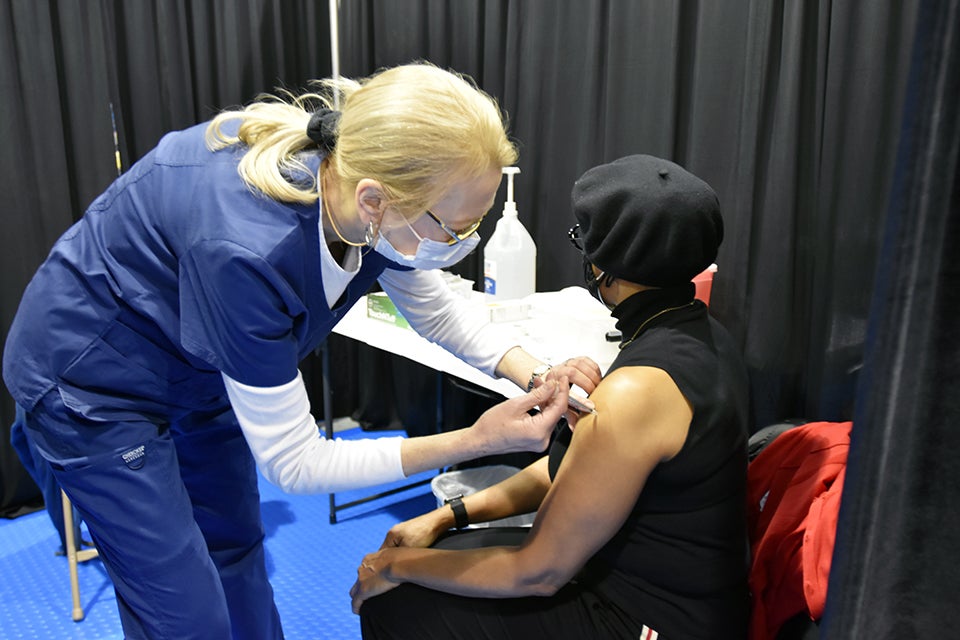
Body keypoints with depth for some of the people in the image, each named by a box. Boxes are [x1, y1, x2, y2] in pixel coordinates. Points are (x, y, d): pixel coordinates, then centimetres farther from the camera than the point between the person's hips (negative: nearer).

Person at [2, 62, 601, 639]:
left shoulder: (363, 179, -21)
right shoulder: (245, 247, -42)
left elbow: (432, 306, -1)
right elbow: (294, 463, -29)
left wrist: (537, 374, -16)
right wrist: (477, 440, -32)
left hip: (196, 369, 7)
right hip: (93, 377, -6)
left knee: (235, 547, 19)